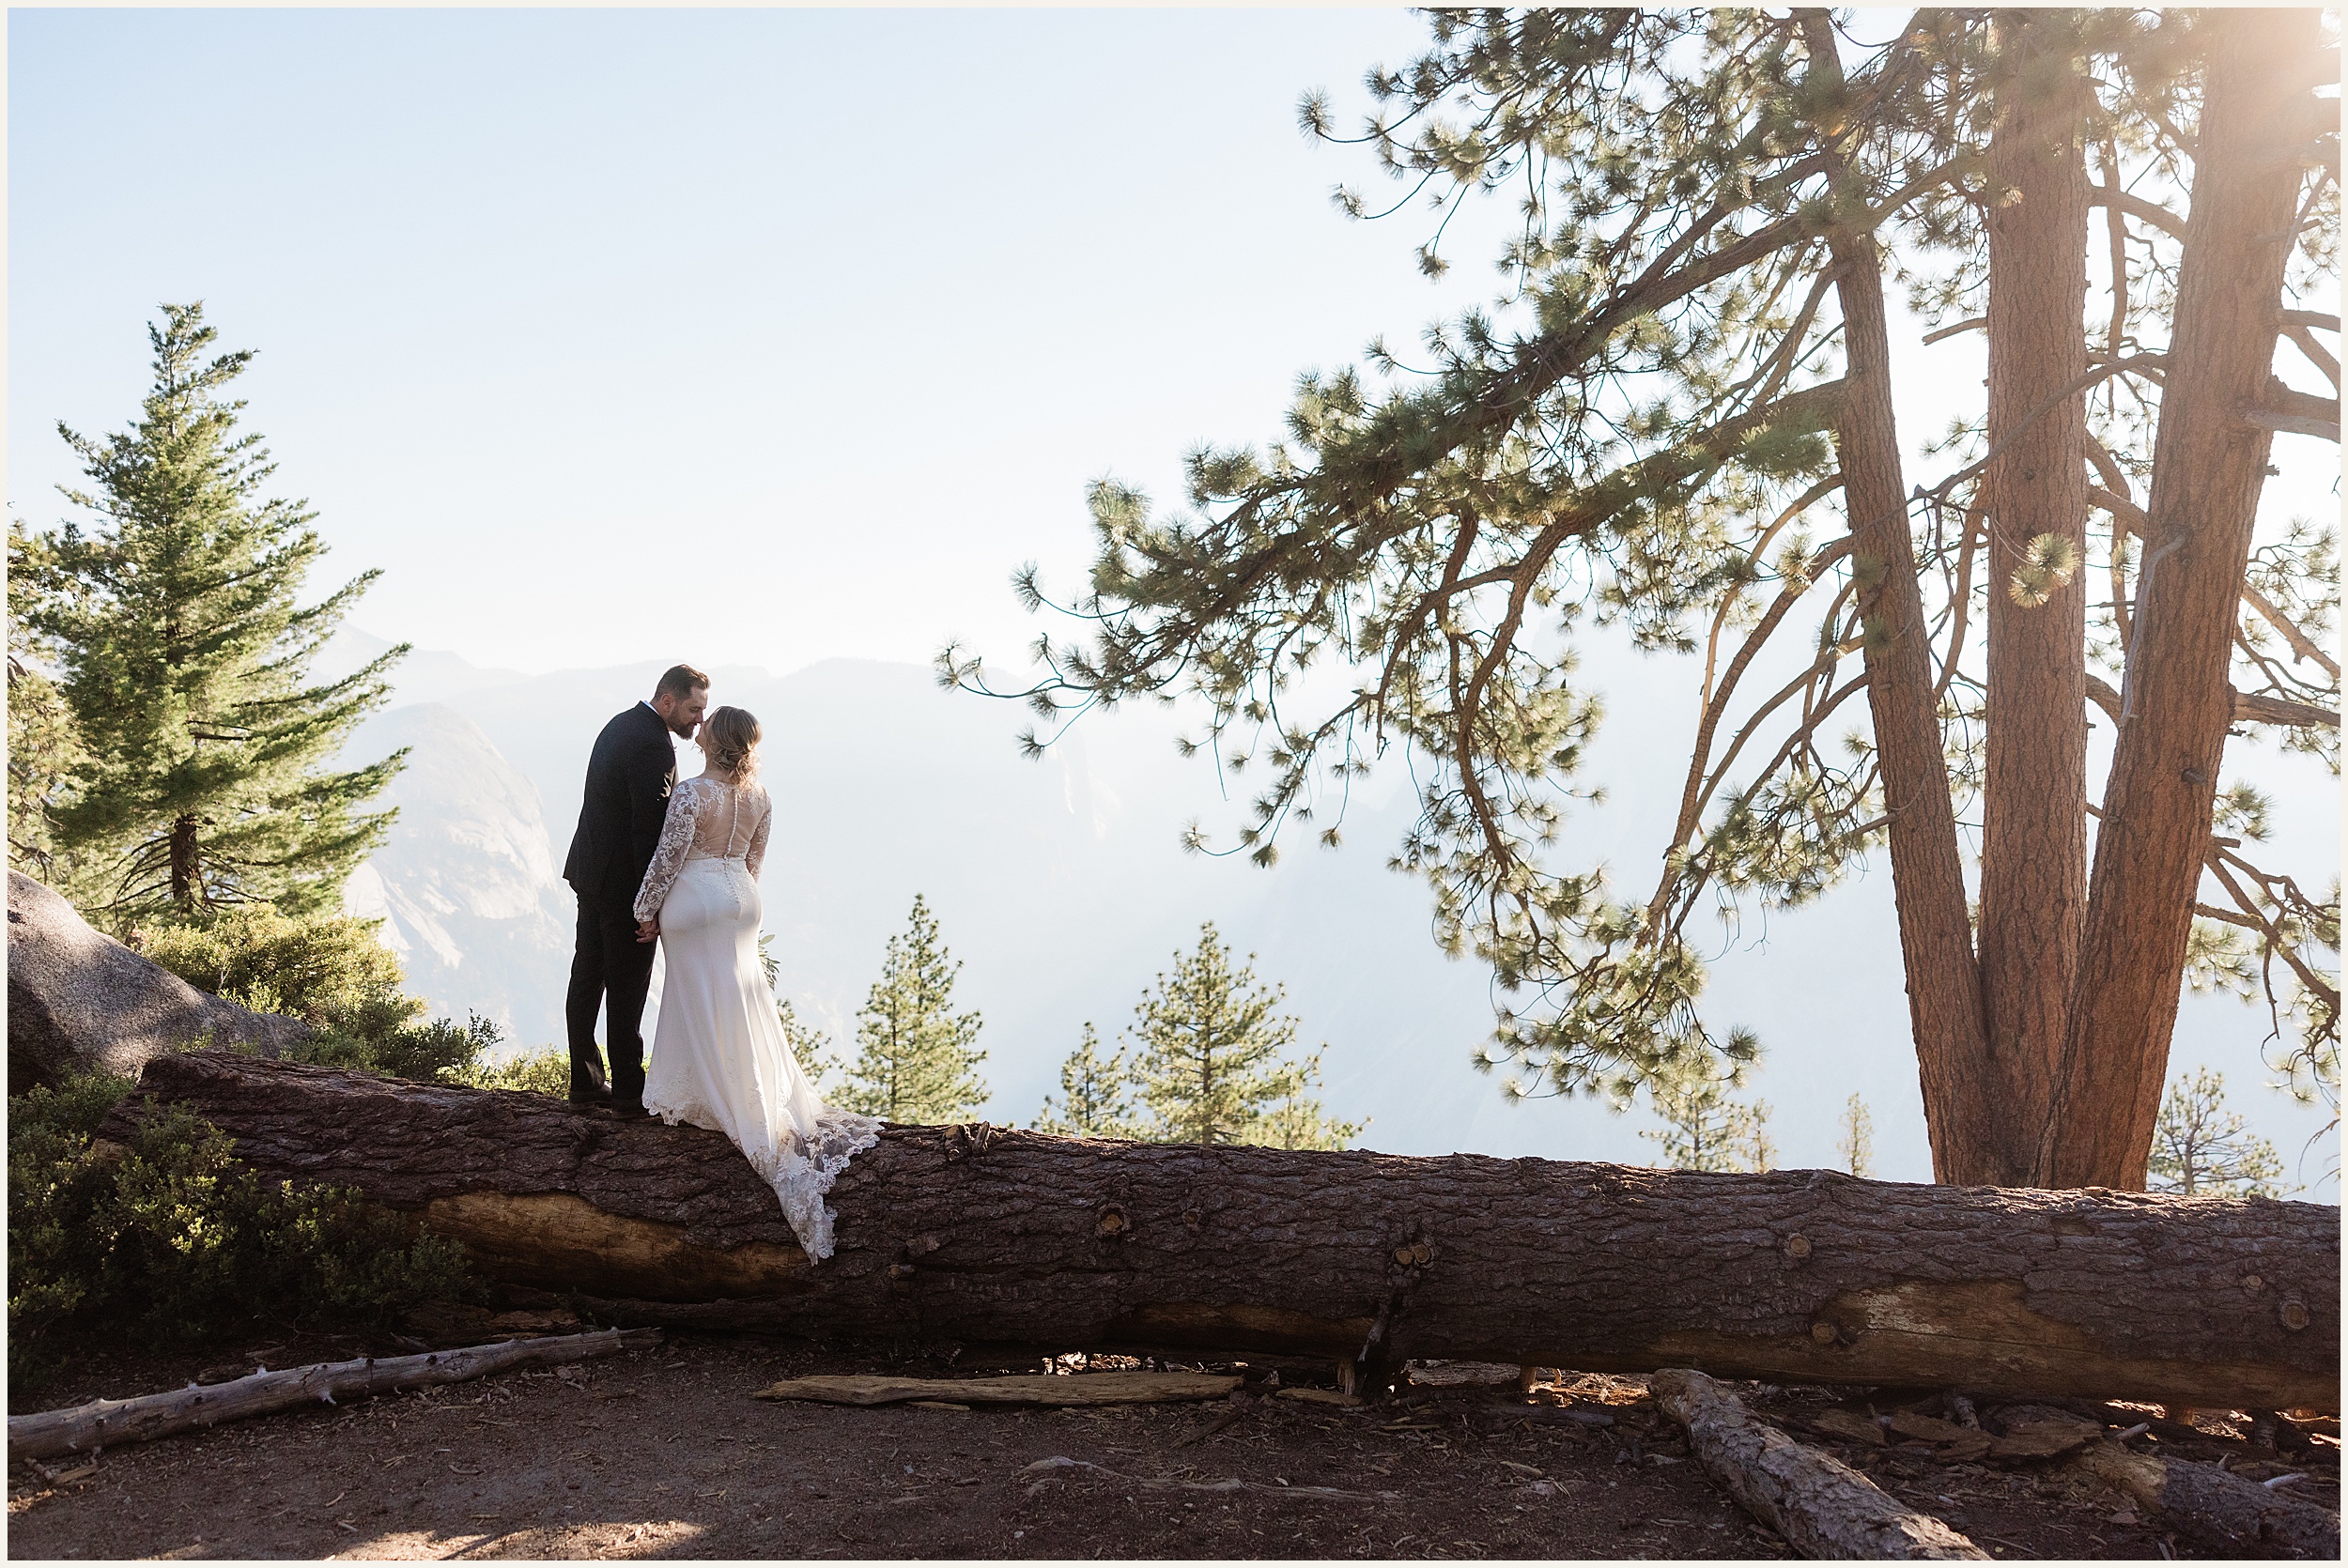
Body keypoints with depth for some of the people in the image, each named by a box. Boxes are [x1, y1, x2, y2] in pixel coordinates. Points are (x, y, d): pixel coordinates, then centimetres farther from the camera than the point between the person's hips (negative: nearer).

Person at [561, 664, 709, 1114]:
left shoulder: (621, 723, 11)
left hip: (590, 872, 10)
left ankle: (586, 1081, 22)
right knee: (626, 989, -2)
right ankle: (629, 1091, 5)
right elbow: (650, 829, -22)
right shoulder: (653, 746, -20)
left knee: (587, 978, 13)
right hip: (625, 884, -10)